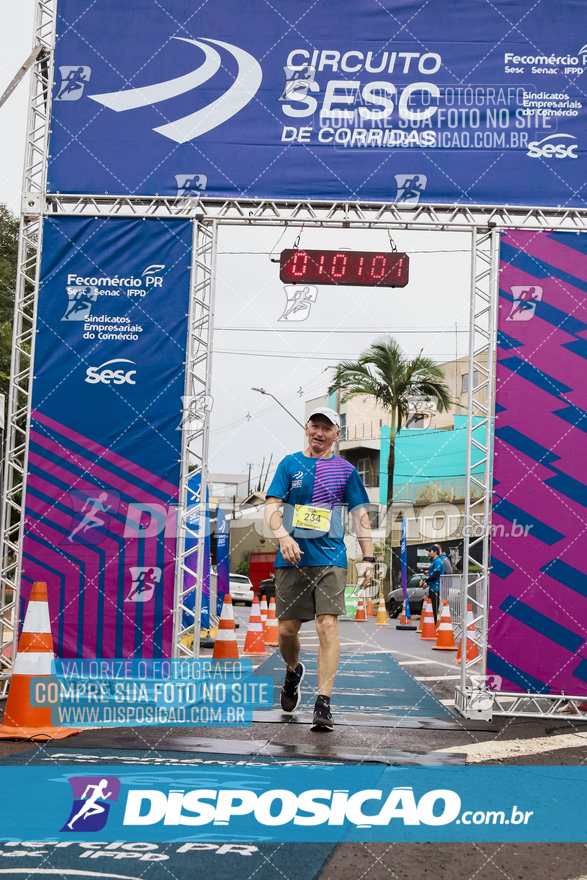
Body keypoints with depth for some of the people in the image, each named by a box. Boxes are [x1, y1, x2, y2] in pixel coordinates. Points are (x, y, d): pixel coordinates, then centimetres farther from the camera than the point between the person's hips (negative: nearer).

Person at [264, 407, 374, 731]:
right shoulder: (290, 464, 9)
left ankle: (323, 704, -12)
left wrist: (368, 558, 3)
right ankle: (293, 671, 37)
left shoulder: (345, 470, 9)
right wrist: (283, 536, -18)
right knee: (286, 629, 4)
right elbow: (271, 506, 2)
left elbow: (360, 514, 11)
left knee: (328, 626, -13)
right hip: (291, 558, 1)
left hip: (330, 558, -1)